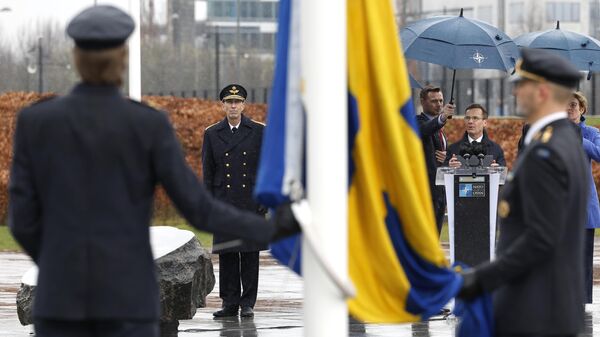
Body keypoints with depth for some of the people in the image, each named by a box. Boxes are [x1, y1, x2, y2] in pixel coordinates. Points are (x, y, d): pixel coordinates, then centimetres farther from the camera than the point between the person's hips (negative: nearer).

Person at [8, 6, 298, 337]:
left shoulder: (34, 121, -1)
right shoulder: (148, 125, -6)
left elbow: (23, 219, 2)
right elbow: (198, 209, -5)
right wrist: (270, 229, 10)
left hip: (62, 298, 1)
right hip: (127, 297, -1)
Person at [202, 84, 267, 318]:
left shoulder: (258, 131, 4)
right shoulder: (212, 134, 8)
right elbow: (207, 171, 9)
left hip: (251, 202, -1)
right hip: (224, 202, 1)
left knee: (250, 254, 0)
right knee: (226, 254, 1)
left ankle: (248, 304, 5)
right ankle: (230, 303, 7)